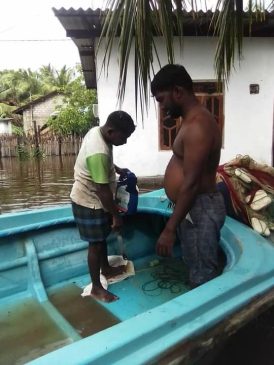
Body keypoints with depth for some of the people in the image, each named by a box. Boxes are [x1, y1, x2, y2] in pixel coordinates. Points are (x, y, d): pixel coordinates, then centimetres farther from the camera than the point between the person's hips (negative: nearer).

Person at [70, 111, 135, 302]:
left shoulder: (97, 131, -3)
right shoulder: (99, 153, -33)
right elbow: (103, 191, -28)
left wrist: (117, 169, 9)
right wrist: (116, 216, -19)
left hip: (93, 200, 9)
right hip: (90, 204, -9)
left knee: (102, 237, 24)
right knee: (96, 244, 5)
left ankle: (106, 269, 45)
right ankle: (96, 288, 24)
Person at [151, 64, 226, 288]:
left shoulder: (197, 126, -21)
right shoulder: (194, 120, 12)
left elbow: (191, 183, -25)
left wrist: (170, 229, -21)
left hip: (199, 210, -10)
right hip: (192, 207, 10)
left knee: (203, 276, 6)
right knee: (196, 268, 24)